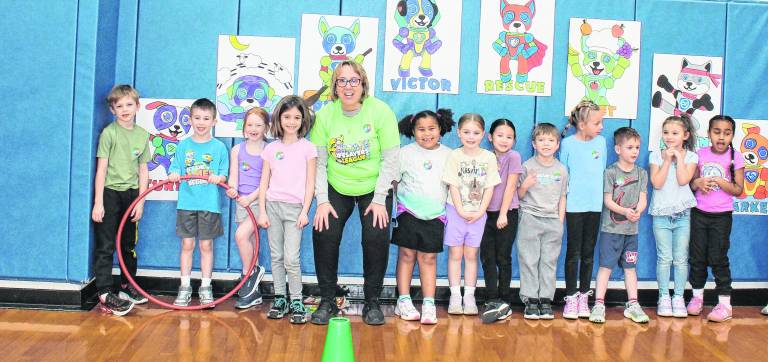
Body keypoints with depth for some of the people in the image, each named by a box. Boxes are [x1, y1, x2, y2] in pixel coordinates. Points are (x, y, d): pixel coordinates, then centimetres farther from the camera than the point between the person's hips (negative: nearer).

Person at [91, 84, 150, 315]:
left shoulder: (143, 135, 6)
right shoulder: (109, 132, -8)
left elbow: (143, 170, 8)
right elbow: (101, 168, -9)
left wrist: (140, 201, 4)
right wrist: (98, 202, -12)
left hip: (131, 194, 5)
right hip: (109, 193, -5)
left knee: (129, 244, 16)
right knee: (105, 246, -3)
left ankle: (127, 287, 31)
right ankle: (105, 294, 0)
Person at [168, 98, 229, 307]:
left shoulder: (219, 147, 3)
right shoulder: (183, 145, 7)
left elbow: (224, 174, 1)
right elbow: (175, 171, 6)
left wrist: (218, 178, -20)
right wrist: (173, 175, -16)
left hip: (210, 204, -1)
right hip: (187, 202, 1)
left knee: (206, 245, 5)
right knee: (187, 244, 4)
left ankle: (206, 288, 15)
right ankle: (185, 287, 12)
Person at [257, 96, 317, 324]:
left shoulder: (307, 148, 1)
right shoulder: (271, 148, 8)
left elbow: (310, 183, 0)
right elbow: (264, 183, 9)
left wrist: (305, 211, -7)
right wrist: (262, 211, 2)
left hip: (295, 208, -3)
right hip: (273, 206, 3)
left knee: (291, 258, -8)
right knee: (276, 257, 7)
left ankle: (297, 302, 4)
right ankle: (280, 299, 17)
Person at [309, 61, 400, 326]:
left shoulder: (380, 111, -13)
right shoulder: (325, 115, -6)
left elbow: (390, 159, -12)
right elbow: (319, 162, -5)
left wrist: (379, 200, -15)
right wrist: (322, 201, -12)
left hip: (374, 187, -2)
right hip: (337, 187, 2)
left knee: (377, 237, -17)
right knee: (323, 232, -14)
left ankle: (372, 301, 5)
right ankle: (328, 300, 5)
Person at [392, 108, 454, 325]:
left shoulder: (448, 155, 4)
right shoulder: (405, 153, -2)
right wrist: (393, 205, -3)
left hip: (435, 216, 1)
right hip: (408, 213, -1)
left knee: (429, 259, 3)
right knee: (406, 255, 2)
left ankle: (429, 304, 5)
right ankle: (403, 301, 9)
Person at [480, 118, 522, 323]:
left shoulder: (513, 157, -6)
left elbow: (510, 186, -11)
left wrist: (503, 214, -14)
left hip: (507, 214, -5)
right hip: (488, 214, 5)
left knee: (503, 258, 2)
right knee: (487, 257, 2)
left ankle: (504, 302, 11)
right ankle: (492, 301, 7)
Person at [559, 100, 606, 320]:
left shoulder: (601, 142, 6)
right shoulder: (568, 143, -4)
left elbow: (603, 170, 15)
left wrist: (603, 196, 11)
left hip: (595, 205, 3)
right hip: (574, 205, -3)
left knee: (589, 252, 9)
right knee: (573, 252, 0)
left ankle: (583, 296, 18)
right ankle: (571, 298, 8)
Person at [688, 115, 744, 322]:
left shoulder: (735, 157, -4)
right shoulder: (700, 154, 3)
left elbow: (738, 190, -6)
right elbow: (690, 183, 9)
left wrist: (719, 181, -20)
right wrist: (697, 182, -13)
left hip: (722, 215, -3)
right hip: (699, 213, 3)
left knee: (718, 258, -4)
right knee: (697, 256, 9)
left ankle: (725, 304, 5)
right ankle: (697, 296, 25)